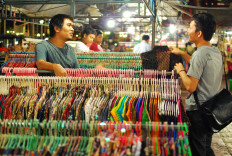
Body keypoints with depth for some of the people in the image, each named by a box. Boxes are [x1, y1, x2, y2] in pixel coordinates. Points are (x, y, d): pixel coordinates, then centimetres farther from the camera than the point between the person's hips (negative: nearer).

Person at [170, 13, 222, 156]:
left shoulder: (200, 54, -22)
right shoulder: (216, 52, 6)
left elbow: (190, 87, -23)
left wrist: (181, 71, -7)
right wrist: (182, 53, 28)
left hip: (197, 111, -9)